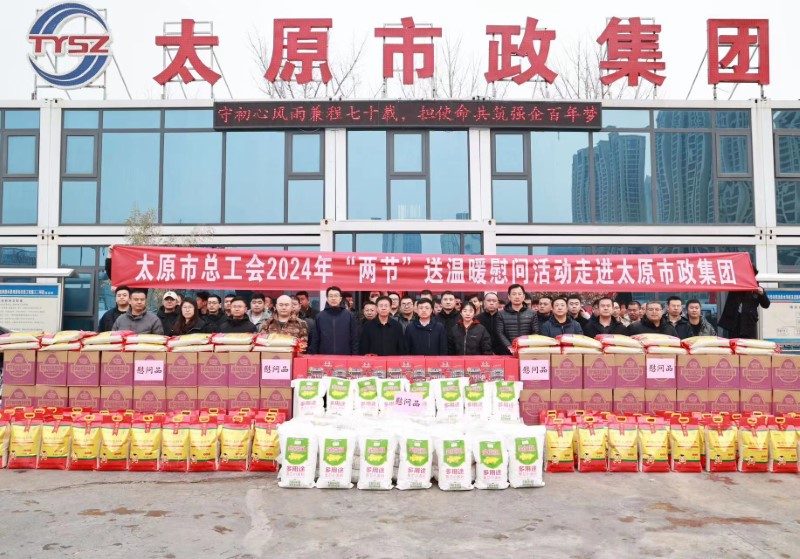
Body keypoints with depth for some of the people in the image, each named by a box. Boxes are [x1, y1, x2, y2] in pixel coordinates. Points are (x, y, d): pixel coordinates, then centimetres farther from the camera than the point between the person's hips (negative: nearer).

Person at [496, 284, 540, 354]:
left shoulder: (532, 313, 9)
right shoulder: (501, 314, 6)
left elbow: (535, 333, 4)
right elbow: (500, 333, -1)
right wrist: (509, 347, -17)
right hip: (508, 353, -1)